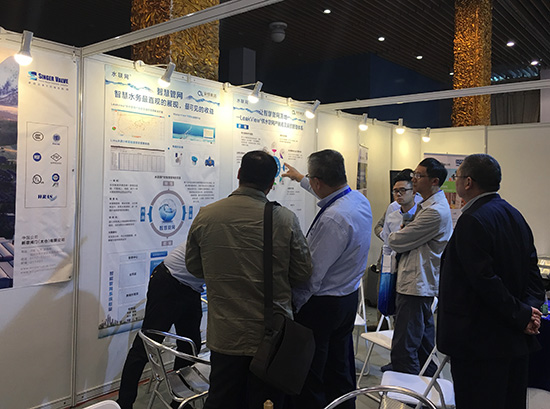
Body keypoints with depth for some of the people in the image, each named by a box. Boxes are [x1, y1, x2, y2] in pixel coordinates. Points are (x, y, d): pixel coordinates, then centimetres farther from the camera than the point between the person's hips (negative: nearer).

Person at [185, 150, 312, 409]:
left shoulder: (204, 217, -8)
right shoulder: (286, 219, -14)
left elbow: (194, 267, 6)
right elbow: (303, 273, -5)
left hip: (224, 336, 2)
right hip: (271, 338, -1)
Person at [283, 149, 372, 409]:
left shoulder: (333, 219, -29)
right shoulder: (360, 200, 0)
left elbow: (313, 274, -25)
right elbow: (328, 192, 24)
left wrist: (292, 305, -12)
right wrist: (300, 178, 37)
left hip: (322, 304, -9)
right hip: (350, 298, 10)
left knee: (309, 379, 5)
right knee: (340, 369, 22)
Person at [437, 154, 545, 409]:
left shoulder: (472, 220, -19)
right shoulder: (515, 215, 10)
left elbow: (485, 279, -24)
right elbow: (532, 269, 9)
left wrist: (521, 314, -15)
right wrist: (530, 307, -2)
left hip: (479, 340, -9)